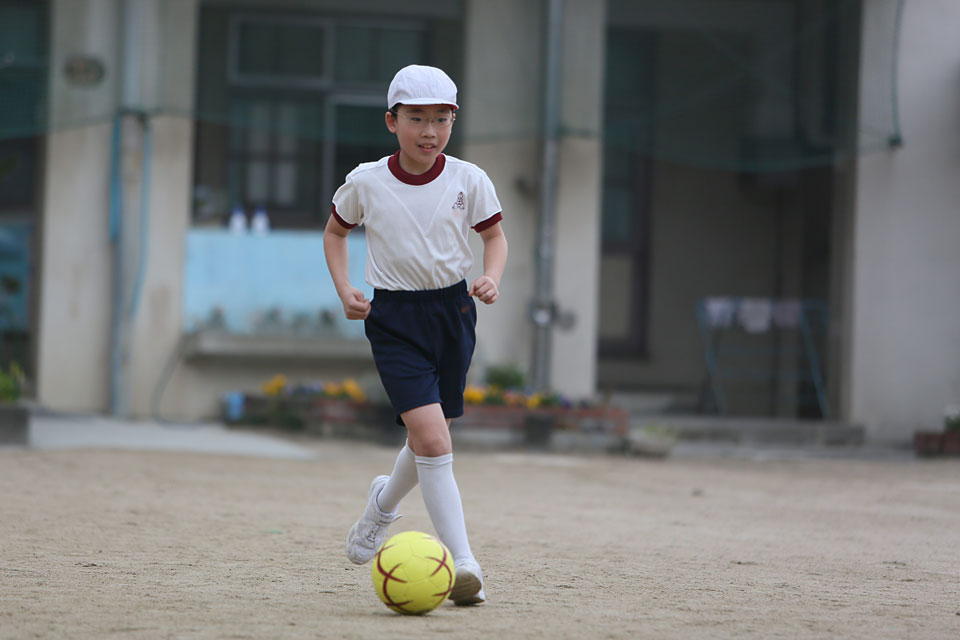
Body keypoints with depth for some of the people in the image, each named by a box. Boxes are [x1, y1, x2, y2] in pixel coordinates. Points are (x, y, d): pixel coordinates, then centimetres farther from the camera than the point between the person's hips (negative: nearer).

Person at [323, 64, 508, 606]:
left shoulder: (469, 180, -4)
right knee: (431, 436, -17)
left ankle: (384, 502, 48)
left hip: (452, 309, 3)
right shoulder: (366, 182, -5)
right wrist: (345, 290, -1)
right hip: (393, 318, -3)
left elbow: (495, 235, 9)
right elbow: (336, 232, 12)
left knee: (430, 438, 14)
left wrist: (492, 277, -11)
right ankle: (463, 562, -20)